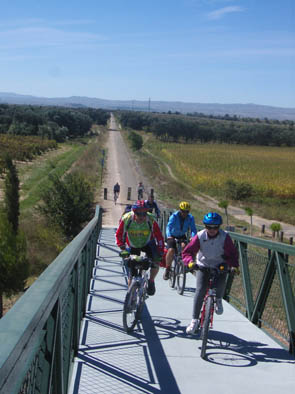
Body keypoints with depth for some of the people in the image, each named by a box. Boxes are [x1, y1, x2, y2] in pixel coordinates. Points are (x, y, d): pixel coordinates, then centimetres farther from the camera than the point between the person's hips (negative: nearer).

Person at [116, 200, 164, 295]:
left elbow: (159, 236, -20)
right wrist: (122, 247, -25)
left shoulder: (151, 220, -28)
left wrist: (160, 251, -26)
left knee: (156, 262, -23)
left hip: (148, 244, 0)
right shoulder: (127, 219, -27)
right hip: (133, 246, 1)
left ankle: (151, 281, 4)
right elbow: (119, 234, -14)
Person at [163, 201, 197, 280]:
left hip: (182, 236, 2)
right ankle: (167, 269, -6)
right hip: (172, 236, -2)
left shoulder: (190, 218, -14)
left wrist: (193, 237, -45)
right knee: (171, 250, -24)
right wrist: (169, 236, -53)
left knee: (184, 246, -29)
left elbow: (193, 229, -23)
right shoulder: (174, 216, -21)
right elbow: (169, 226, -34)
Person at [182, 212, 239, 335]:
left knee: (221, 283, -30)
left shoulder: (225, 237, -14)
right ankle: (194, 320, -6)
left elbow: (232, 253, -10)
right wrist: (190, 262, -32)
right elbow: (187, 252, -12)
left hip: (220, 266, 0)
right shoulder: (200, 236, -14)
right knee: (200, 290, -16)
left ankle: (218, 300, 6)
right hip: (203, 266, 0)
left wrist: (234, 265, -29)